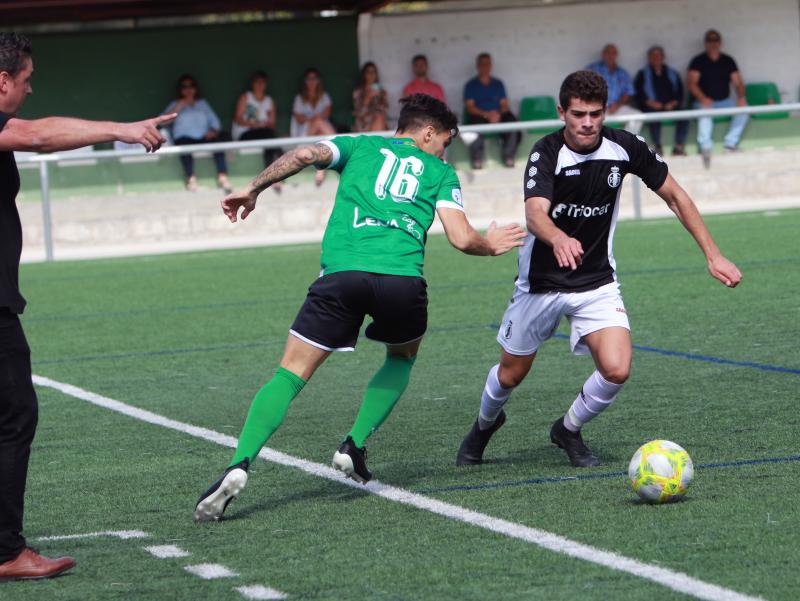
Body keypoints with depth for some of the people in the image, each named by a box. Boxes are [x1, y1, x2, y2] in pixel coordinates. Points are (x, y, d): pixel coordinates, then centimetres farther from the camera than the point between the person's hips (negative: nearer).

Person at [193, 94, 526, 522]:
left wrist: (253, 189, 11)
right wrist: (490, 245, 32)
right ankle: (354, 446, 15)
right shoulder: (440, 172, 22)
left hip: (341, 270, 0)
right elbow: (462, 238, 12)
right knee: (402, 356, 31)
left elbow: (305, 155, 5)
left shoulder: (359, 145, 24)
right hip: (402, 276, 0)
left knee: (292, 373, 2)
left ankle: (239, 465, -17)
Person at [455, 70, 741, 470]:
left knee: (616, 370, -18)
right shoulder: (546, 154, -22)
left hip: (597, 282, 2)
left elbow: (674, 195, 1)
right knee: (511, 374, 13)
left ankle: (568, 430, 13)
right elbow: (535, 213, -39)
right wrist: (559, 239, -63)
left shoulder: (623, 147, -12)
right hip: (541, 282, -2)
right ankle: (486, 422, 49)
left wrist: (713, 256, -3)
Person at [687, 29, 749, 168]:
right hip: (705, 102, -3)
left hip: (725, 101, 3)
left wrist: (741, 97, -17)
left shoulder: (728, 61, 11)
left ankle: (730, 144, -24)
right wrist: (702, 99, -29)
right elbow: (691, 82, -11)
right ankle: (705, 147, -50)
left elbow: (738, 82, 5)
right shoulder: (698, 61, 2)